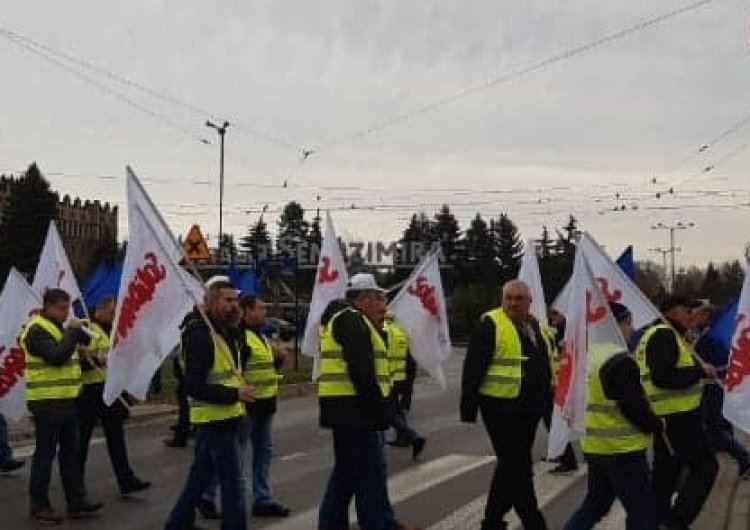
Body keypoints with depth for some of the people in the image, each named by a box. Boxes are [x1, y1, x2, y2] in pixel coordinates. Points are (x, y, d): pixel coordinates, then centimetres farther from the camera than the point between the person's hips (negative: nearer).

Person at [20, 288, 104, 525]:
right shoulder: (37, 330, -14)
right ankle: (39, 506, 8)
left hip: (65, 400, 9)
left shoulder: (58, 327, 16)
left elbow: (70, 355, 25)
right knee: (45, 455, -1)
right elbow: (57, 356, -27)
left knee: (71, 453, 11)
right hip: (47, 403, -9)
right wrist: (72, 331, -19)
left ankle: (76, 501, 16)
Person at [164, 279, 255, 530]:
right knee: (232, 483, -5)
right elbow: (193, 386, -22)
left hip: (225, 419, 10)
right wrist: (235, 394, -24)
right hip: (215, 420, -10)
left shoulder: (230, 333, 13)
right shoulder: (201, 336, -18)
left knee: (200, 477, 18)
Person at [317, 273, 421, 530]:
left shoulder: (342, 319, 20)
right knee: (371, 473, -5)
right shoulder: (352, 320, -13)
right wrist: (380, 410, -17)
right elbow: (362, 373, -21)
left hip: (344, 409, 11)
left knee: (346, 471, 16)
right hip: (354, 408, -11)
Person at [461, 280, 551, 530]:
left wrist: (547, 399, 22)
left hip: (530, 409, 8)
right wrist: (468, 409, -18)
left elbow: (545, 364, 24)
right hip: (501, 408, -8)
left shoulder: (535, 325, 13)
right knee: (518, 468, -5)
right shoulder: (491, 324, -11)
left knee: (510, 466, 15)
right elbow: (473, 368, -14)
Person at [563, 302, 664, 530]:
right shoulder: (620, 361, -19)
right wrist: (657, 425, -3)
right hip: (622, 449, -9)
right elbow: (635, 407, -21)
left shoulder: (590, 354, 10)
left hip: (596, 446, 9)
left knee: (595, 504, 20)